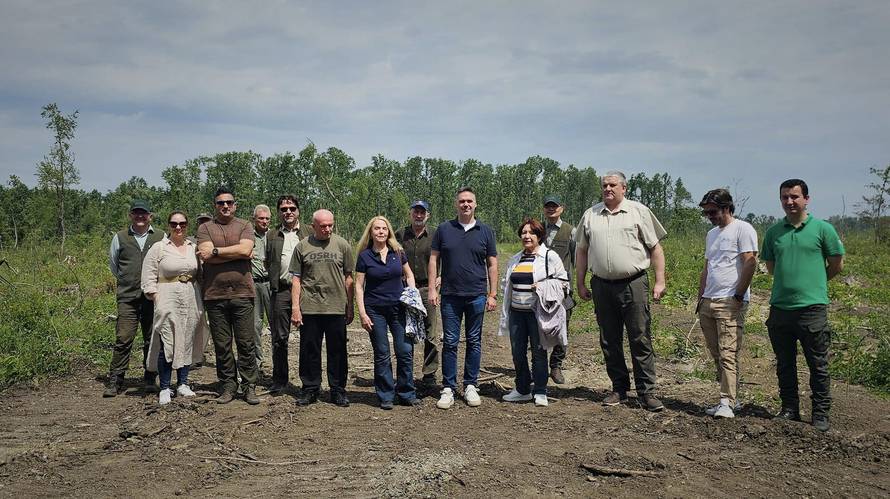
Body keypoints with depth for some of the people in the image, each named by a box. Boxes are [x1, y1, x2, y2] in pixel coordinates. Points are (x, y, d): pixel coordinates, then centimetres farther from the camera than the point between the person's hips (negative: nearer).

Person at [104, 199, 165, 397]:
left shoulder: (161, 237, 6)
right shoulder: (120, 238, 9)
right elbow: (113, 264, 22)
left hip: (153, 297, 0)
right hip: (127, 297, 0)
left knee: (152, 340, 5)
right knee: (123, 339, -6)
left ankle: (150, 380, 16)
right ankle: (114, 381, 2)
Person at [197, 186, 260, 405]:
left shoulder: (244, 226, 8)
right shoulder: (205, 228, 7)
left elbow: (245, 249, -10)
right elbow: (219, 255, -8)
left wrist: (216, 251, -7)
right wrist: (237, 254, -7)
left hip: (242, 293, -1)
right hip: (215, 295, 1)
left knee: (246, 343, 1)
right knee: (222, 345, 7)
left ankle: (250, 387, 8)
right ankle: (227, 387, 17)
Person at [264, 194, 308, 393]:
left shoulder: (308, 234, 8)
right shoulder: (272, 236, 13)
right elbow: (268, 263, 14)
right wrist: (273, 282, 2)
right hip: (281, 291, 2)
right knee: (279, 338, 5)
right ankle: (279, 380, 16)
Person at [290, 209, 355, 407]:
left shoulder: (342, 245, 4)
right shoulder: (302, 246, 5)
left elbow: (348, 277, 7)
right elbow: (296, 279, 6)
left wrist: (350, 306, 4)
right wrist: (295, 307, 0)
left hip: (336, 308, 0)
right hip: (309, 307, 0)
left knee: (337, 352, 6)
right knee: (309, 350, 7)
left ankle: (338, 390, 17)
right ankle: (310, 389, 19)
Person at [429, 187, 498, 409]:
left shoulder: (485, 231, 5)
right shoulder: (444, 229, 4)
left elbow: (492, 264, 6)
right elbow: (433, 259, 6)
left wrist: (493, 294, 1)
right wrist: (432, 288, -2)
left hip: (477, 296, 1)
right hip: (450, 295, 0)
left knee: (474, 341, 8)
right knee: (450, 342, 2)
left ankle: (471, 386, 18)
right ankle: (448, 388, 9)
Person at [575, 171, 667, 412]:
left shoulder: (639, 212, 3)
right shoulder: (590, 215, 11)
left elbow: (655, 248, 3)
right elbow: (581, 251, 15)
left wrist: (660, 281, -3)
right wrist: (580, 284, 11)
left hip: (633, 284, -3)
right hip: (602, 286, 3)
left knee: (640, 339, -3)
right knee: (609, 342, 8)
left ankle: (646, 392, 3)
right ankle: (619, 389, 19)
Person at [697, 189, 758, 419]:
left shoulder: (742, 229, -4)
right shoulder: (712, 234, 22)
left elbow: (750, 263, -12)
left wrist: (738, 296, -14)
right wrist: (700, 299, 17)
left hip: (730, 302, -8)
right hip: (708, 302, 8)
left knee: (728, 354, -10)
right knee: (716, 354, 9)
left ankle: (727, 403, -8)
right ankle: (731, 398, 17)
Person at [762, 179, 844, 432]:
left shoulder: (822, 228, -1)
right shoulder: (773, 232, 8)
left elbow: (836, 265, 6)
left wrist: (812, 282, 12)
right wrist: (789, 282, 11)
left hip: (812, 308, -3)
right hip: (780, 307, 4)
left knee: (818, 366, 5)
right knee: (784, 365, 12)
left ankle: (821, 414, 15)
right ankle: (789, 409, 24)